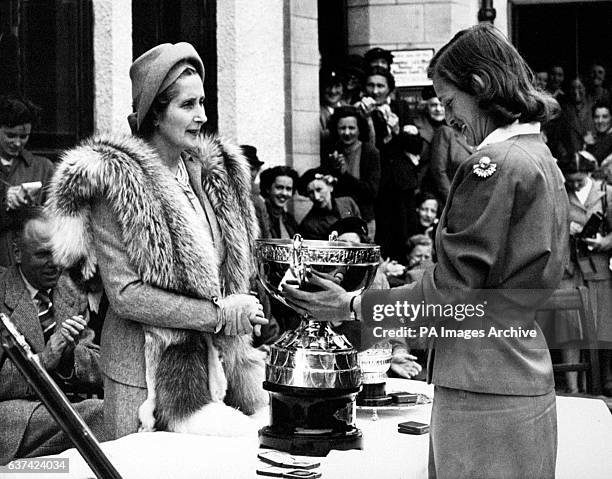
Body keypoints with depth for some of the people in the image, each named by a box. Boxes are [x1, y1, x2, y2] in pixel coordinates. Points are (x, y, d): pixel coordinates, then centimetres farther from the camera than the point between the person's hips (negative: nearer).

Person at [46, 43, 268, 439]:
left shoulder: (215, 174, 12)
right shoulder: (118, 183, -10)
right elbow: (125, 294, -16)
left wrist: (244, 312, 3)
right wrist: (218, 314, -17)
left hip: (213, 368, 6)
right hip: (148, 373, -6)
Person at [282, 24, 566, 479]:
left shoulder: (492, 164, -15)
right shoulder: (542, 160, 14)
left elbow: (452, 289, -16)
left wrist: (355, 306, -10)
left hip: (484, 388, -9)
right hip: (529, 377, 9)